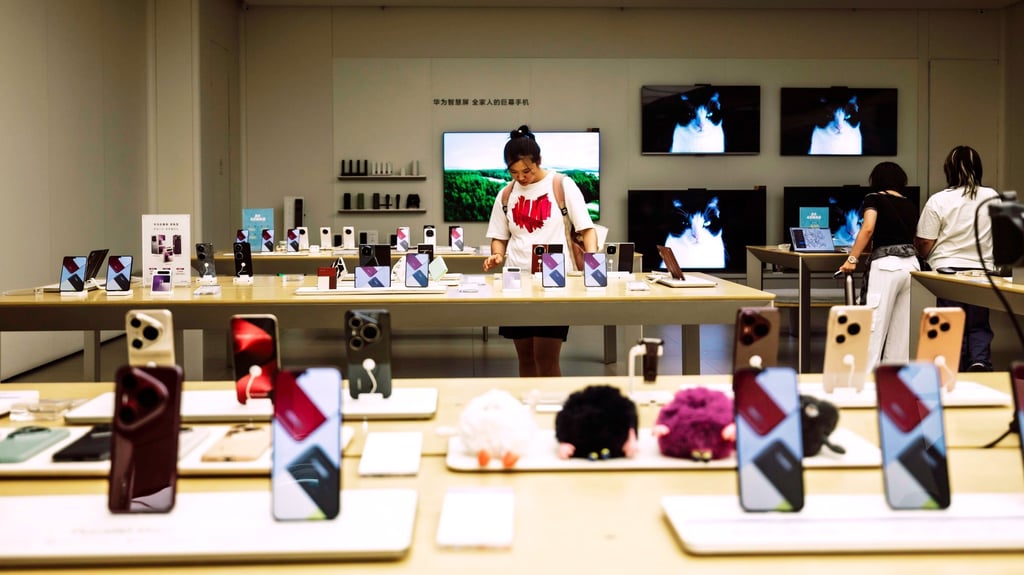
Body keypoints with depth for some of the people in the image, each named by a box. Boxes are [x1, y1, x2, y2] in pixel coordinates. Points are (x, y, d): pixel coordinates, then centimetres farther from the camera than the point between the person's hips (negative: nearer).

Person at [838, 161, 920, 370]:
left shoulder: (874, 199, 3)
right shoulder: (910, 205, 17)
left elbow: (868, 228, -13)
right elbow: (913, 236, 18)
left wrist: (852, 259, -12)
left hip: (886, 265, -5)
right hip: (911, 264, 5)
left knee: (875, 328, -7)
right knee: (902, 328, 8)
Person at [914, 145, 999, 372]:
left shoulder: (938, 201, -8)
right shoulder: (992, 197, 2)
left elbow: (924, 246, -6)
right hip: (983, 270, 2)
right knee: (979, 325, 13)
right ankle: (980, 361, -10)